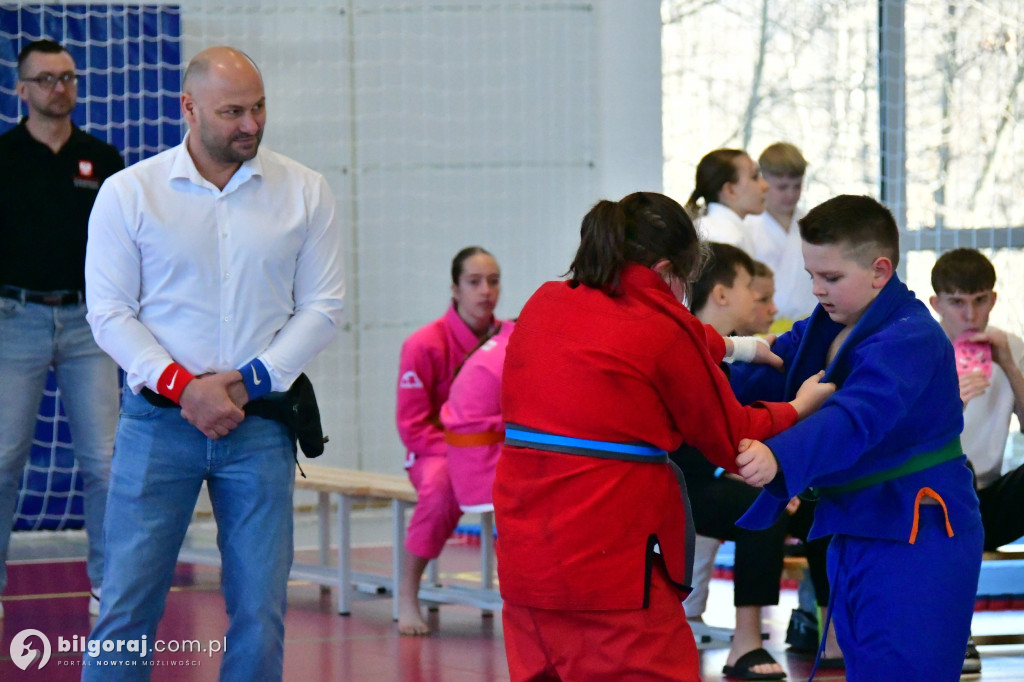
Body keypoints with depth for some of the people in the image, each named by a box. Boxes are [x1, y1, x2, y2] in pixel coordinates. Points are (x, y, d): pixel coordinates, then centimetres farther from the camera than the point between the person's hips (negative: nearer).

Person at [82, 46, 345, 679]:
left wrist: (249, 382, -7)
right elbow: (110, 312, 0)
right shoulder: (129, 192, 1)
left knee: (259, 605, -1)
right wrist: (182, 387, -12)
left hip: (259, 419, 1)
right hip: (158, 418, -1)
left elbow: (323, 306, 5)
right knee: (128, 601, -5)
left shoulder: (305, 193, 5)